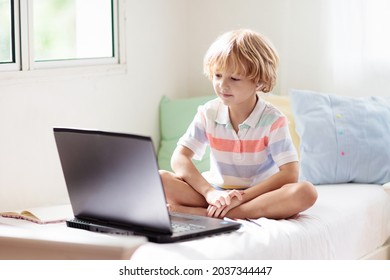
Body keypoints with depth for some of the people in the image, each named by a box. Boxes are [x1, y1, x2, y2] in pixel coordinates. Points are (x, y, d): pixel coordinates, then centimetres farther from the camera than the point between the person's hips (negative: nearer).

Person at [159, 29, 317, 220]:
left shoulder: (273, 121, -10)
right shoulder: (208, 114, -1)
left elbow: (289, 174, -18)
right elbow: (179, 158, -8)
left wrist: (242, 196, -27)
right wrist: (209, 192, -25)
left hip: (258, 194, -1)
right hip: (216, 191, 1)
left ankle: (203, 213, -34)